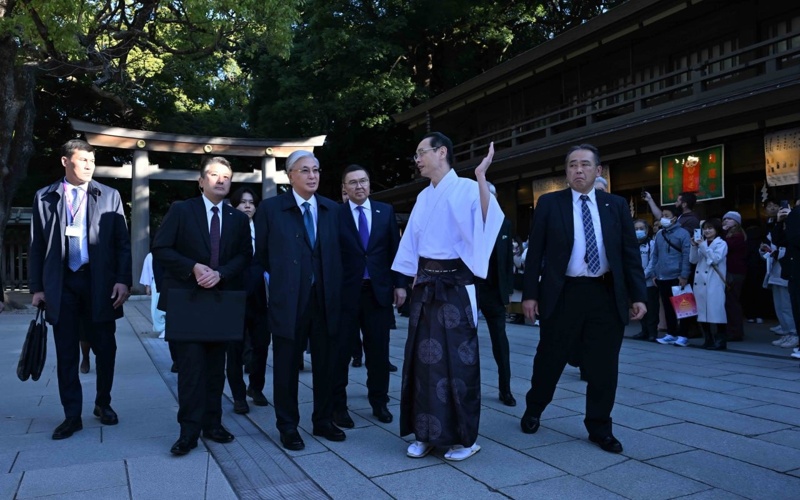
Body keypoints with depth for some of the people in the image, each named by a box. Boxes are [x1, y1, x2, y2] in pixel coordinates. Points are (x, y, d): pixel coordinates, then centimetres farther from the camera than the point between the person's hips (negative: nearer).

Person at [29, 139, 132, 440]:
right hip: (61, 284, 1)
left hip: (100, 283, 0)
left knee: (105, 348, 7)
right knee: (66, 353, 6)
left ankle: (103, 404, 28)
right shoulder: (45, 197, 7)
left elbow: (122, 242, 2)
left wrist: (123, 280, -8)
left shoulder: (109, 196, 5)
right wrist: (36, 287, 1)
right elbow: (37, 246, 7)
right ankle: (72, 416, 16)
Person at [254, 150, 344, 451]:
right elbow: (262, 254, 6)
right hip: (289, 300, -3)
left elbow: (336, 253, 12)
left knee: (326, 364, 11)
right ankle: (287, 427, 24)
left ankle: (323, 421, 28)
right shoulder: (270, 209, -1)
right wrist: (282, 277, 11)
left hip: (327, 300, 3)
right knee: (287, 366, 8)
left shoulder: (332, 209, 9)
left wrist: (335, 290, 8)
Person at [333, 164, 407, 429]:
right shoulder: (335, 214, -1)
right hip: (345, 292, -2)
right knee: (341, 351, 5)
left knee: (379, 352, 10)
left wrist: (400, 284, 3)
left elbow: (395, 249, 8)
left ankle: (379, 402, 25)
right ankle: (338, 406, 17)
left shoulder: (386, 211, 7)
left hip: (379, 290, 3)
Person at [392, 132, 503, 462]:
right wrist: (409, 283, 15)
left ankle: (465, 437, 14)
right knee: (423, 357, 9)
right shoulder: (423, 197, 14)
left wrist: (481, 177, -28)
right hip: (425, 285, 7)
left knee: (456, 358, 0)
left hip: (454, 285, -6)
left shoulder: (466, 188, -6)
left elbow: (487, 221, -23)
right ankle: (426, 433, 21)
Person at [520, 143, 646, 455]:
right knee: (549, 360, 10)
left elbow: (630, 253, 7)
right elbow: (535, 252, 0)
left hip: (606, 295, 2)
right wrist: (530, 294, -5)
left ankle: (600, 428, 24)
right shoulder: (549, 203, 2)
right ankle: (533, 410, 33)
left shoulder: (616, 205, 8)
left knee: (603, 367, 7)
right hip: (563, 294, -1)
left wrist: (638, 295, 0)